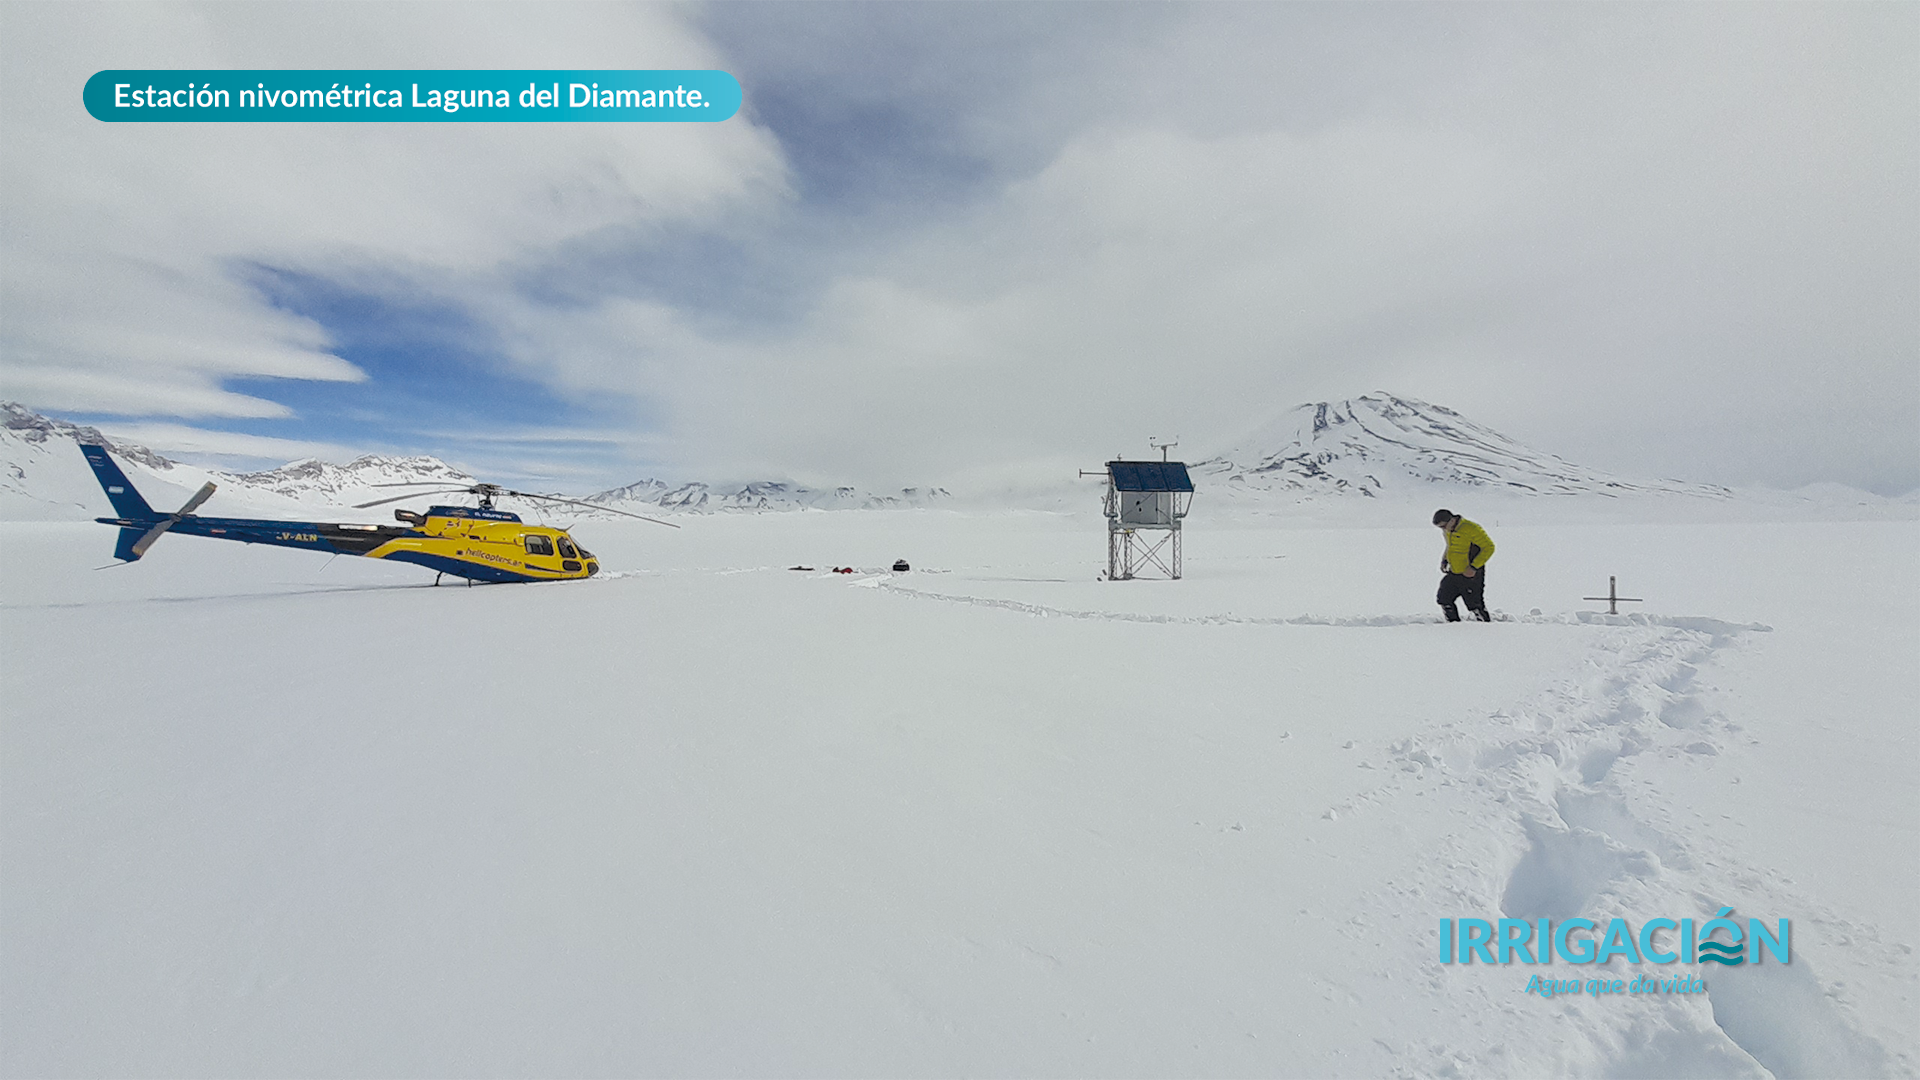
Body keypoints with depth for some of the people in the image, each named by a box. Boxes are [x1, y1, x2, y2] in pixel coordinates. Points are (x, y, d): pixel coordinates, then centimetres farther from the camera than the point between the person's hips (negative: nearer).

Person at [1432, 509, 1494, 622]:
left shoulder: (1471, 529, -20)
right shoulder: (1448, 531, 4)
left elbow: (1489, 547, -17)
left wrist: (1473, 567, -21)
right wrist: (1444, 560, 8)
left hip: (1471, 575, -8)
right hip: (1453, 574, 8)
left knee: (1475, 605, -2)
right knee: (1443, 599, 8)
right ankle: (1454, 623, 22)